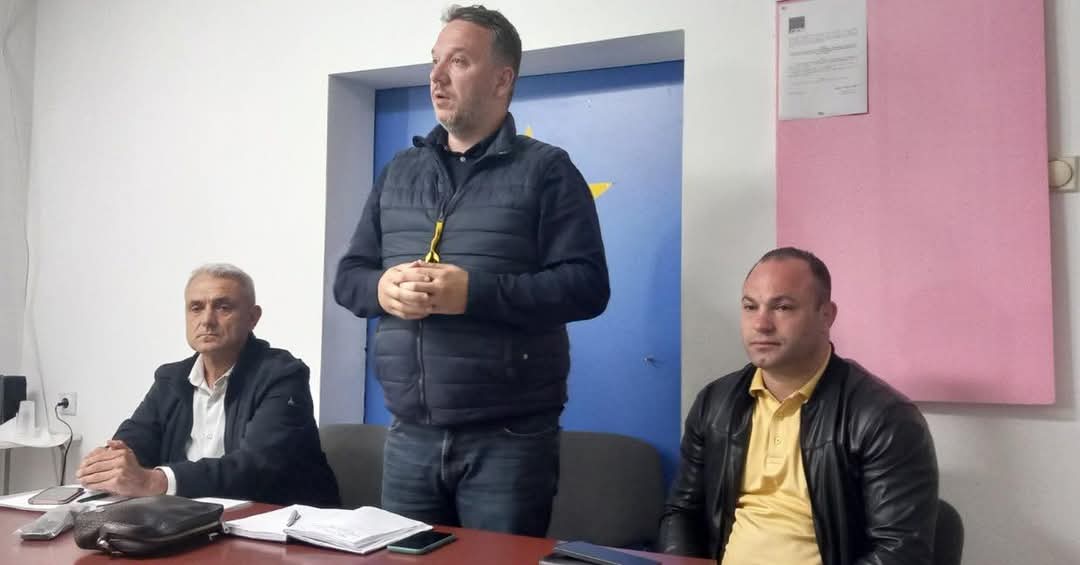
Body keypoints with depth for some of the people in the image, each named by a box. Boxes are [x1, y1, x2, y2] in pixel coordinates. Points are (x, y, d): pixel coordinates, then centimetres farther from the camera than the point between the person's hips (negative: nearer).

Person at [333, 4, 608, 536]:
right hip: (409, 436, 5)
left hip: (508, 440, -4)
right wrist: (381, 288, -9)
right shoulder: (398, 171, 14)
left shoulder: (545, 170, -2)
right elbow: (348, 275, 15)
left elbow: (586, 285, -11)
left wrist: (473, 292, -21)